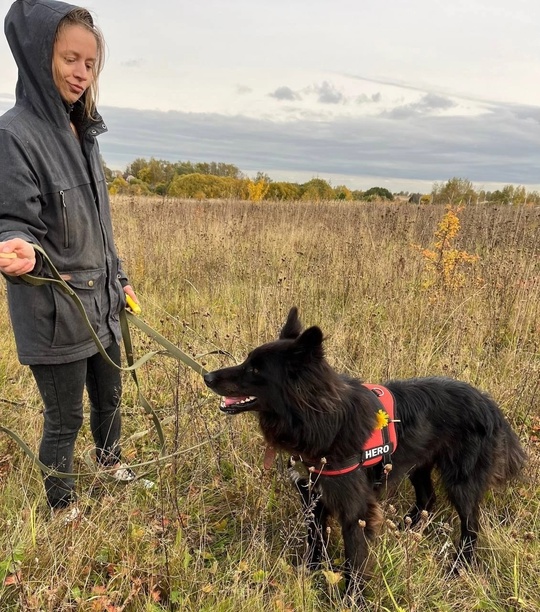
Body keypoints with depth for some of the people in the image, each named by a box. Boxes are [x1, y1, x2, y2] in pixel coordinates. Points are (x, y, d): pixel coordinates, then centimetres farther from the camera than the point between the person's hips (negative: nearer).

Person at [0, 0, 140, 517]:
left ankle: (110, 459, 51)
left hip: (100, 300, 7)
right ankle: (62, 505, 34)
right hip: (53, 309, -7)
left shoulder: (82, 131, 7)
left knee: (109, 395, 23)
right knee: (65, 416, 9)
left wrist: (118, 279, 19)